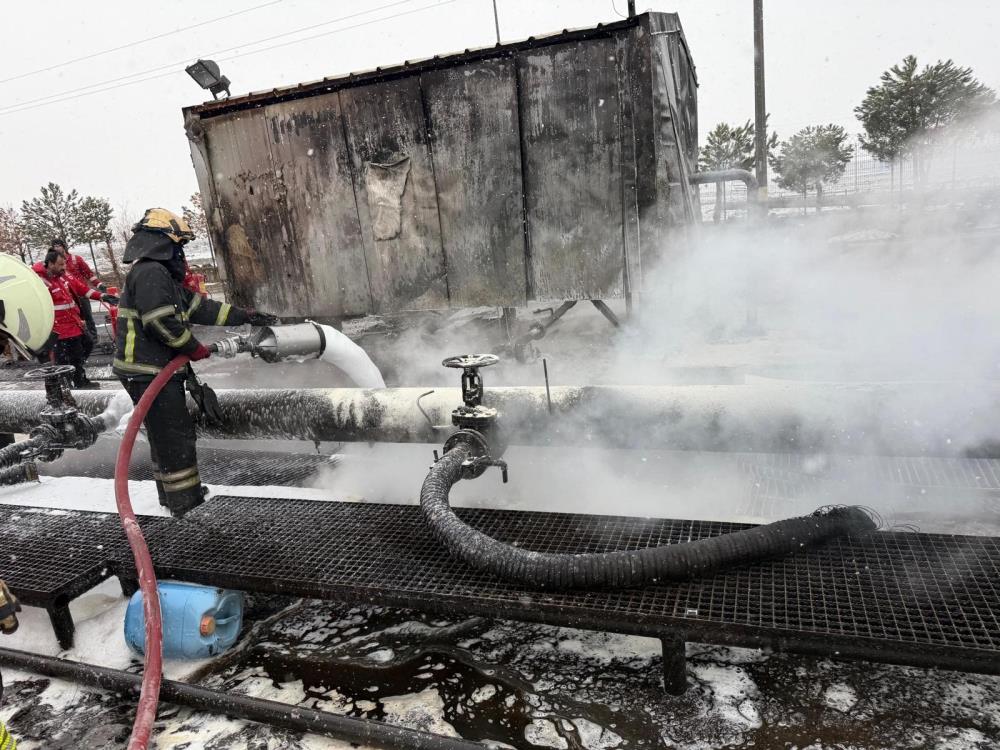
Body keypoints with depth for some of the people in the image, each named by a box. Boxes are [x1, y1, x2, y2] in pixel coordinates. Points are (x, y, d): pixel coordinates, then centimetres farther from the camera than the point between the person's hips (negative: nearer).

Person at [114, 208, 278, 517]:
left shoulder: (161, 274, 18)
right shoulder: (149, 272, -16)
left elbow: (199, 306, 17)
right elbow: (162, 322, -24)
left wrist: (245, 316, 14)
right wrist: (195, 348, -11)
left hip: (157, 371, 11)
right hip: (148, 373, -11)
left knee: (166, 435, 20)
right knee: (176, 436, -5)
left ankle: (172, 493, 34)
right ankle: (185, 503, 3)